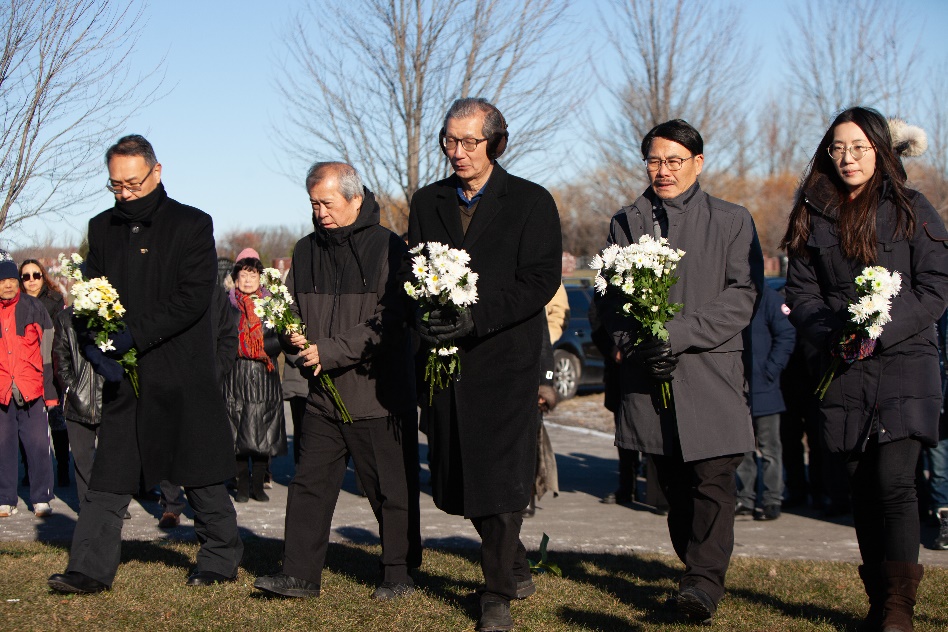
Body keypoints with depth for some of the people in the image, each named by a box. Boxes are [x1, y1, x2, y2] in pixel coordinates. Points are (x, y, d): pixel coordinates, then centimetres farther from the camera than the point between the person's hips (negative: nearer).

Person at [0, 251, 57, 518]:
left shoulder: (34, 308, 6)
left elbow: (48, 352, 8)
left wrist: (50, 392, 3)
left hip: (31, 391, -1)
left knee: (38, 444, -3)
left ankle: (41, 499, 6)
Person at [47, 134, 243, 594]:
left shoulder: (192, 225, -3)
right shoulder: (102, 228, 11)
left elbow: (195, 297, -13)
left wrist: (135, 335, -19)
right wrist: (94, 344, -11)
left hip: (182, 371, -4)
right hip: (123, 374, 4)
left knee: (199, 474, 6)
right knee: (109, 474, 1)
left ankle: (221, 559, 20)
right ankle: (91, 569, 4)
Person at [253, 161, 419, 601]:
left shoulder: (388, 249, -8)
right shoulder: (306, 251, 11)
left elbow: (388, 322, -15)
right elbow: (291, 309, 21)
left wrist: (330, 351, -19)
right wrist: (297, 342, -2)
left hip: (378, 394, -5)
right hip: (322, 395, 5)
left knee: (392, 490, 5)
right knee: (310, 483, 5)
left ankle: (399, 574, 18)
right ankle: (300, 574, 11)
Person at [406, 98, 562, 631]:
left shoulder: (532, 202, -1)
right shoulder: (428, 202, 13)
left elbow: (540, 281, -9)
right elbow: (411, 274, 13)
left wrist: (476, 317, -20)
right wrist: (424, 316, -10)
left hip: (506, 356, -5)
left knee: (502, 479, -6)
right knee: (461, 479, 9)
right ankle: (517, 569, 31)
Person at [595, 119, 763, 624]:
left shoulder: (732, 222, 7)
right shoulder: (625, 223, 16)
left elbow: (742, 295, -2)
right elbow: (608, 298, 11)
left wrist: (680, 334, -14)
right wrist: (639, 346, -7)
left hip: (710, 370, -3)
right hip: (648, 374, 3)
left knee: (712, 479, -11)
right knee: (673, 484, 8)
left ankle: (705, 583, -11)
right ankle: (697, 572, 19)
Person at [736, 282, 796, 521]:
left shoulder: (767, 296, -7)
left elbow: (787, 335, -9)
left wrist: (770, 370, -13)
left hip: (762, 387, -5)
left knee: (769, 446, 3)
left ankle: (772, 500, 9)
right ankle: (746, 498, 19)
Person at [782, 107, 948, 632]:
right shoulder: (812, 215, 11)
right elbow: (800, 290, 8)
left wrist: (881, 332, -14)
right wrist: (830, 336, -10)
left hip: (903, 364, -3)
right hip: (843, 371, 3)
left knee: (894, 482, -13)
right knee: (862, 488, 7)